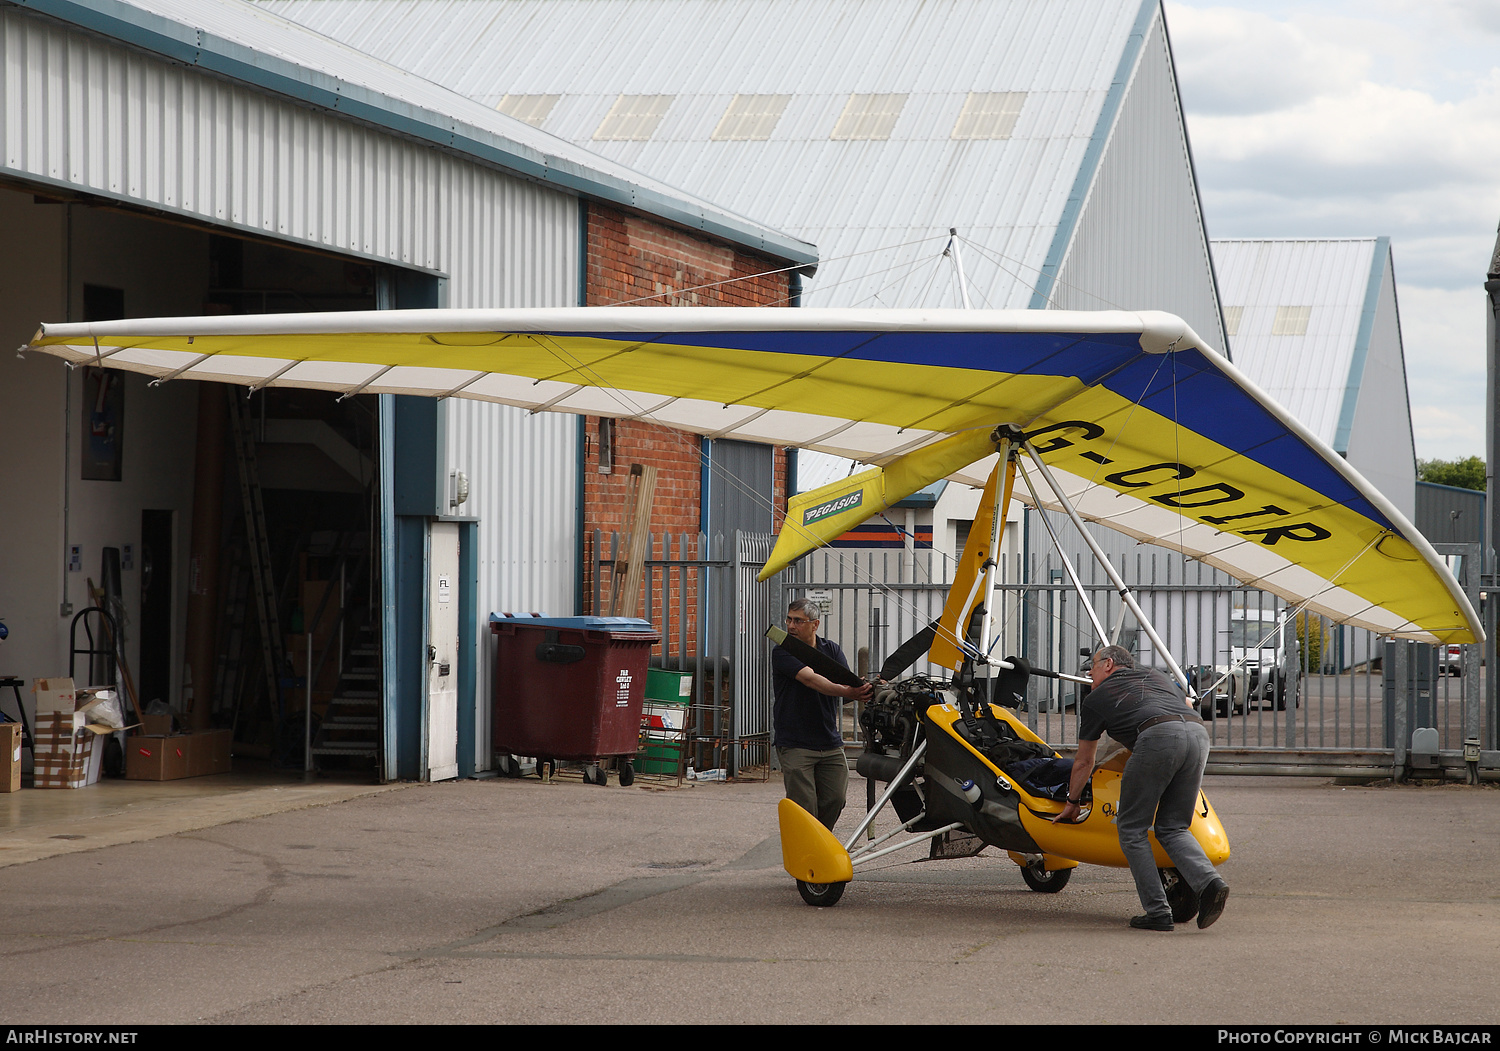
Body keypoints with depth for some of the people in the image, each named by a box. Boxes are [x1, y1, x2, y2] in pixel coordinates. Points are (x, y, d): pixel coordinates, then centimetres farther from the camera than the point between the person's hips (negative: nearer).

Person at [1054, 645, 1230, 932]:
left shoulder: (1096, 698, 24)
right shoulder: (1155, 676, 36)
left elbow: (1083, 762, 31)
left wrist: (1071, 804, 46)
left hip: (1158, 736, -5)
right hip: (1198, 734, 5)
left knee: (1131, 828, 9)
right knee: (1172, 828, 16)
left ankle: (1158, 911, 1)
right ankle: (1208, 882, -10)